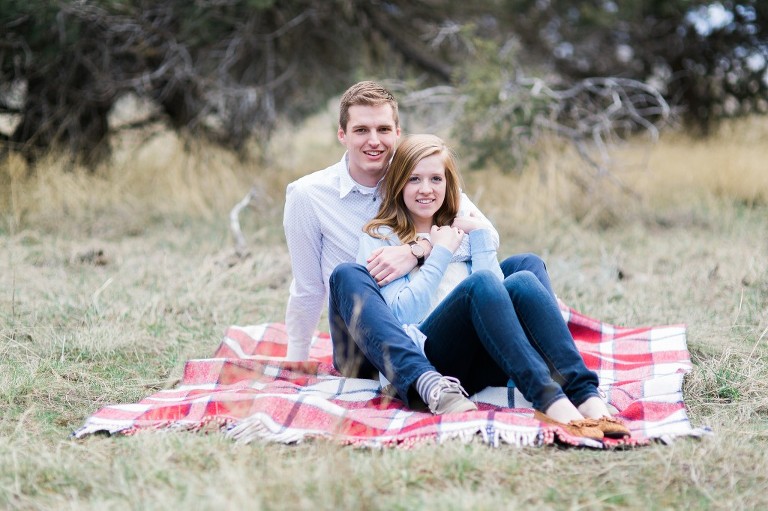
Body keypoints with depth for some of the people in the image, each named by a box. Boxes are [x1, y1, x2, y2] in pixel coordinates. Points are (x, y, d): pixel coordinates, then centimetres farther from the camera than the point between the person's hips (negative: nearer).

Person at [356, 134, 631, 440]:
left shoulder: (461, 228, 23)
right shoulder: (378, 239, 10)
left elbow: (498, 296, 9)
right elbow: (402, 315, -5)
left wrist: (481, 236, 4)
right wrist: (440, 254, -3)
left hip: (483, 363, 4)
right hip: (428, 355, -4)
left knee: (523, 282, -24)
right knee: (480, 283, -30)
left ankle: (586, 396, -44)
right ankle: (548, 400, -51)